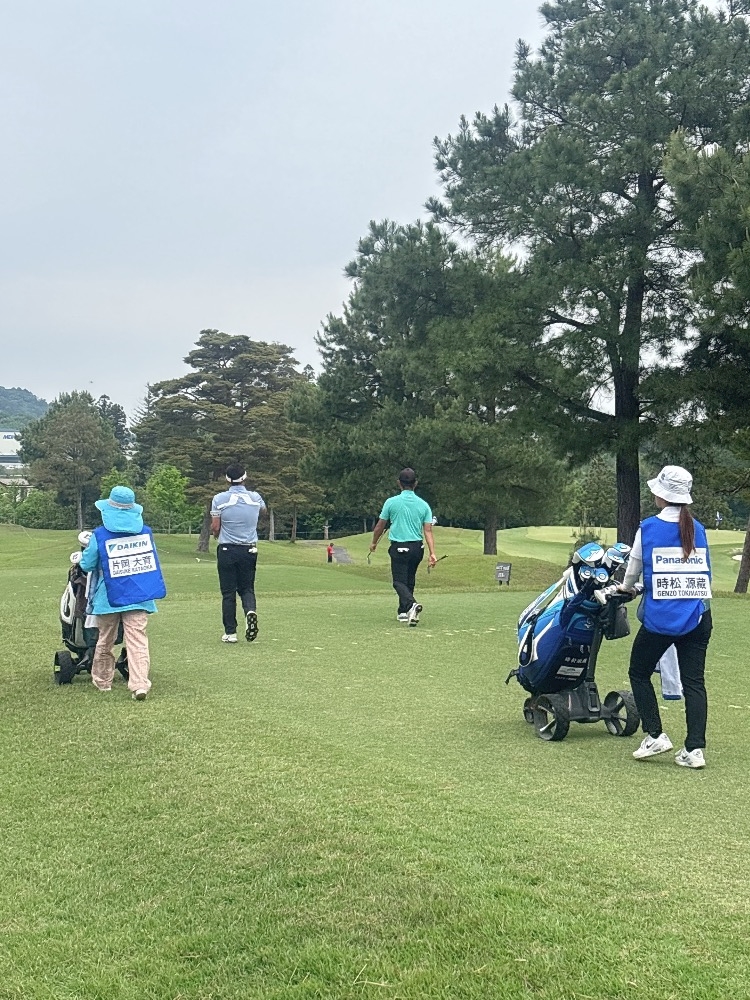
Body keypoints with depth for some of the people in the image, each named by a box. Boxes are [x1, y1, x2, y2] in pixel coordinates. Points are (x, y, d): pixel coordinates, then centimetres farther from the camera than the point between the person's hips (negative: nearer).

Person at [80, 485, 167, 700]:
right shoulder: (145, 533, 1)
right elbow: (151, 561, 14)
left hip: (109, 598, -1)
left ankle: (102, 680, 30)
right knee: (137, 640, -4)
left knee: (105, 641, 16)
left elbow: (86, 565, 0)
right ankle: (140, 683, -18)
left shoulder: (100, 536, -8)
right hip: (139, 597, 1)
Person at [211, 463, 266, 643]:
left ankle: (230, 632, 6)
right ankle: (251, 611, -18)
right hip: (249, 549, 1)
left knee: (228, 592, 6)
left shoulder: (219, 499, -7)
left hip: (227, 550, -1)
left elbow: (215, 528, -4)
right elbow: (263, 509, 24)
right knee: (247, 588, 13)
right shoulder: (256, 498, 0)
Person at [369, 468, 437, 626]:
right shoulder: (423, 505, 2)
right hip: (417, 547, 4)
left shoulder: (391, 502, -5)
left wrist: (374, 543, 21)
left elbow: (380, 526, 5)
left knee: (399, 582, -3)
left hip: (399, 547, -4)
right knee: (409, 580, 19)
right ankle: (403, 612, 26)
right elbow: (428, 531, -4)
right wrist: (432, 553, -4)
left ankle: (411, 604, -30)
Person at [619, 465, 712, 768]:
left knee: (639, 673, 14)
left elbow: (633, 571, 7)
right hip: (697, 616, 4)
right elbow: (705, 572, 14)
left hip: (660, 618, -4)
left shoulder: (648, 528, -4)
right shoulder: (698, 529, 7)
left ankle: (655, 735, 8)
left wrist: (625, 587, 29)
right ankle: (695, 749, 0)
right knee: (694, 681, 4)